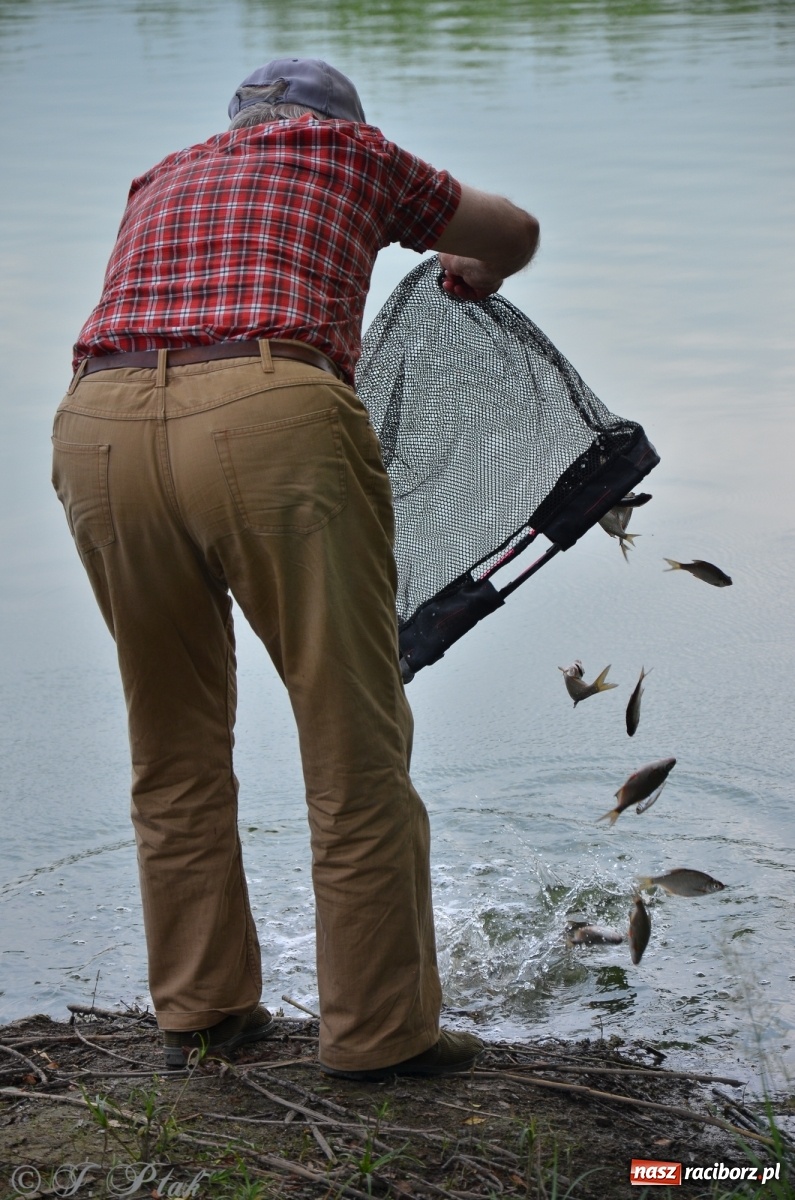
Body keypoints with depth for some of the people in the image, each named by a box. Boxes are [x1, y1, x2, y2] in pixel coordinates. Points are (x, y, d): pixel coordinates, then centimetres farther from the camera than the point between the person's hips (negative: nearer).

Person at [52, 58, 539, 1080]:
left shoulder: (160, 182, 35)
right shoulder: (349, 150, 25)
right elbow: (514, 233, 39)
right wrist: (471, 278, 60)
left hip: (98, 430, 5)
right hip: (271, 420, -4)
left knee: (174, 756, 19)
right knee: (354, 746, 6)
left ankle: (202, 1011, 28)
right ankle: (380, 1030, 14)